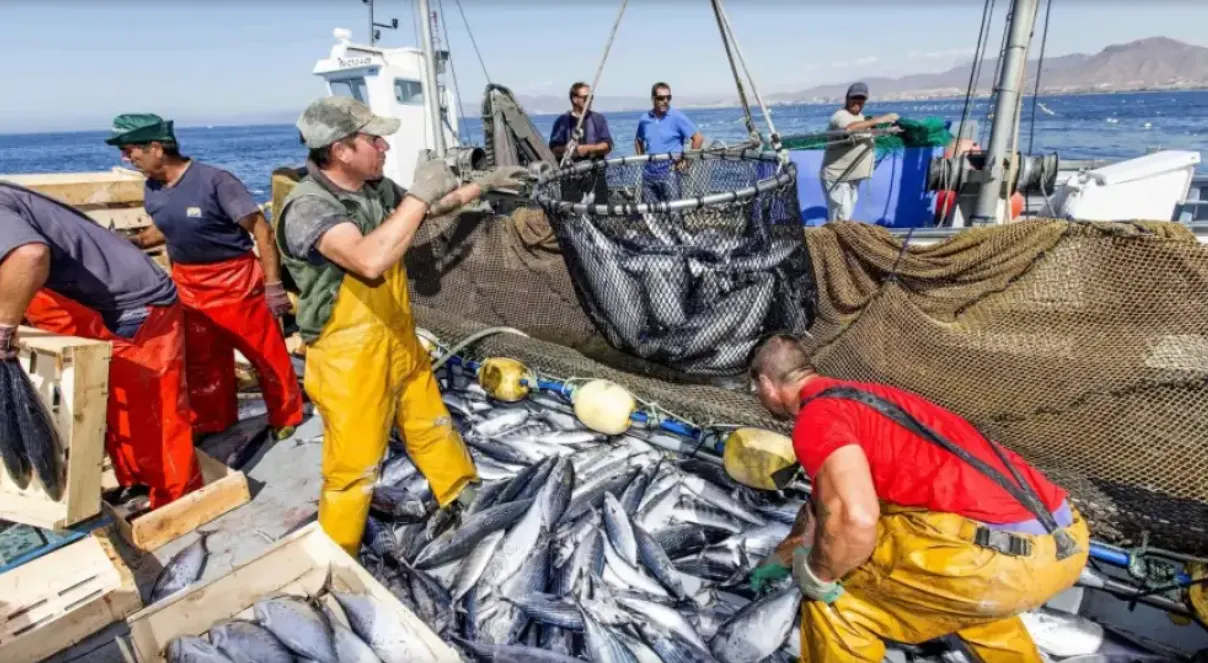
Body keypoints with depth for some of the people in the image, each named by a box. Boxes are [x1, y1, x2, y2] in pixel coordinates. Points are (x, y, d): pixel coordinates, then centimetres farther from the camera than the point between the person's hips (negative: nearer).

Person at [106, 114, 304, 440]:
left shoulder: (214, 180, -19)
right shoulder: (152, 190, 2)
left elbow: (261, 229, -18)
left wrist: (273, 286, -20)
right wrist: (134, 242, 1)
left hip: (235, 280, -7)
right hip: (188, 285, 7)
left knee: (267, 354, 1)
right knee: (200, 361, 17)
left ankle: (287, 418, 20)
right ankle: (213, 423, 35)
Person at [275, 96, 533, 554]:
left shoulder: (376, 188, -2)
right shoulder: (307, 207, -25)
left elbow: (435, 206, 19)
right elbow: (370, 260, -43)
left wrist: (485, 184, 18)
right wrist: (420, 195, -35)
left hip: (399, 343, 8)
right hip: (348, 360, -7)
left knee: (431, 425, 24)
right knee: (353, 465, 6)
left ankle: (461, 493, 48)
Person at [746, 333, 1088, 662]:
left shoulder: (817, 418, -8)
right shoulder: (857, 398, 22)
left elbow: (855, 519, -26)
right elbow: (826, 499, 36)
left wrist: (816, 574, -4)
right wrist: (781, 555, 48)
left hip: (1008, 554, -10)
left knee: (834, 592, 5)